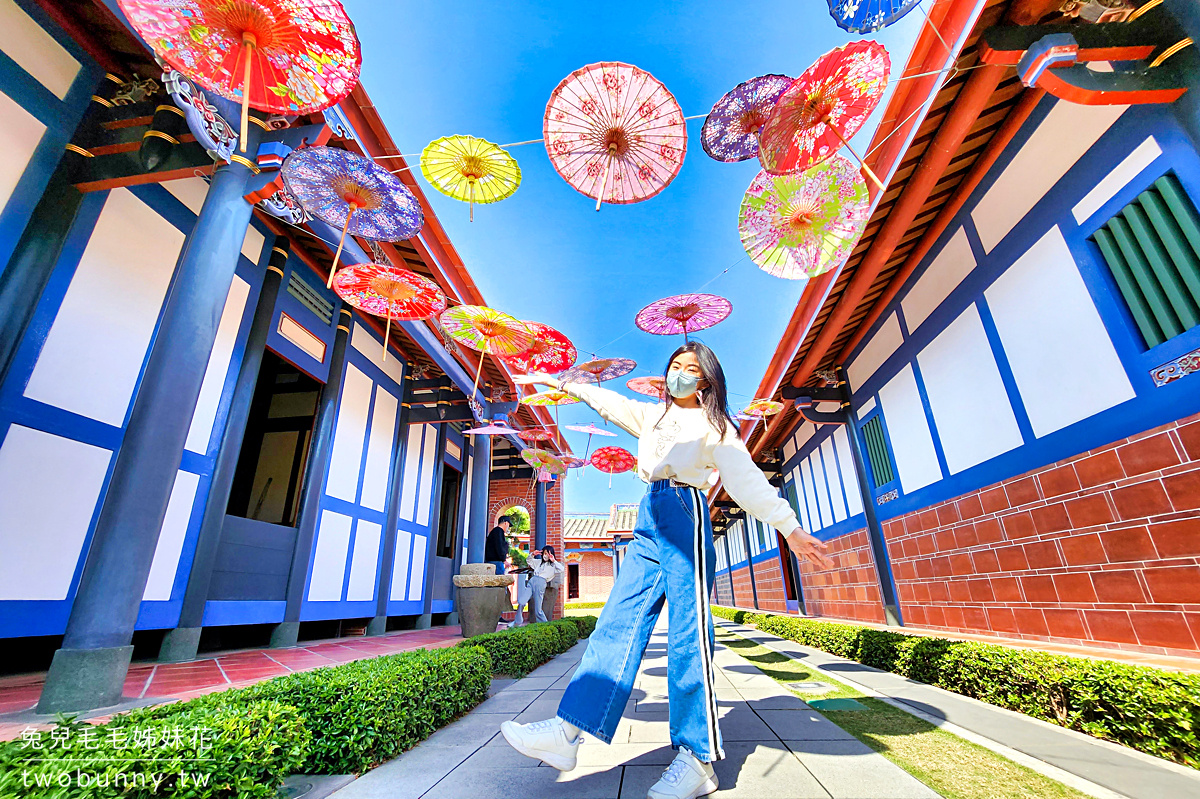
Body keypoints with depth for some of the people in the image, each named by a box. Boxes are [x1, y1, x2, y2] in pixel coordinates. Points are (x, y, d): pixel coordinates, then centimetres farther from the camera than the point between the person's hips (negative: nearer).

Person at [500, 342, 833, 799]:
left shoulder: (713, 426, 8)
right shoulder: (652, 416, 24)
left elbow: (746, 478, -3)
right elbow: (609, 401, 31)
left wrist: (789, 528, -13)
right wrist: (561, 383, 36)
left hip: (685, 514, -5)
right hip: (650, 522, 6)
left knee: (688, 633, -10)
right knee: (619, 620, -2)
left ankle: (697, 760, -3)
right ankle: (567, 732, -3)